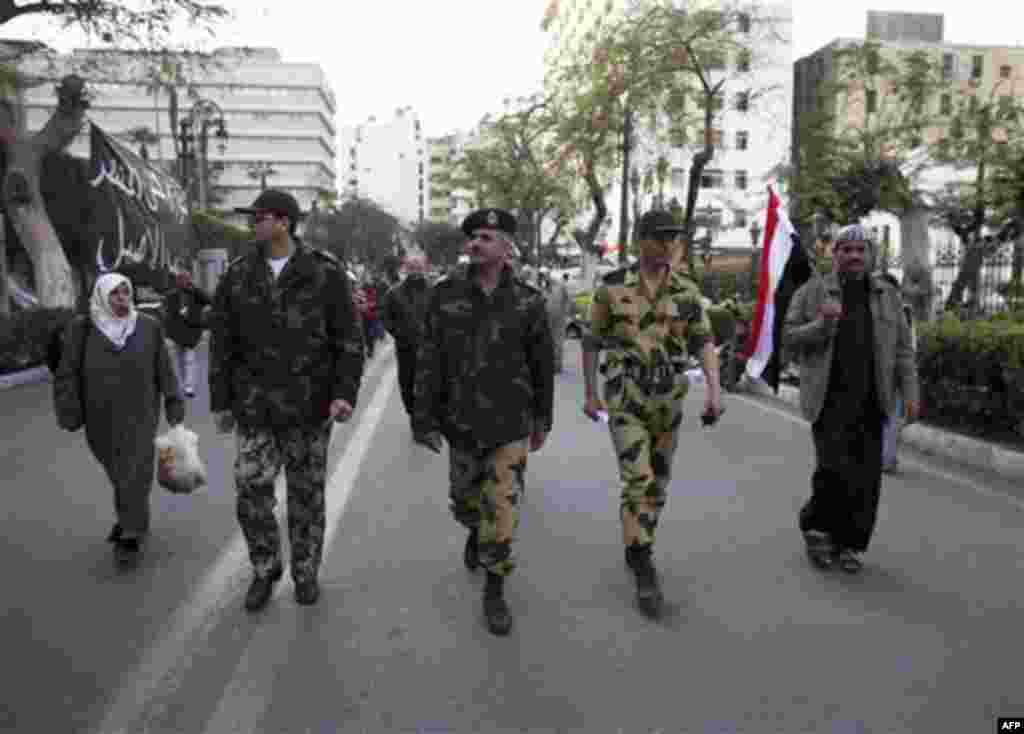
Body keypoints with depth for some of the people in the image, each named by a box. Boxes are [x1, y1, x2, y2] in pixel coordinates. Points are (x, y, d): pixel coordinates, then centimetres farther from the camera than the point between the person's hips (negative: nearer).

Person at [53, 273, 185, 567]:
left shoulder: (148, 327, -3)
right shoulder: (82, 328, -5)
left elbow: (164, 369, 0)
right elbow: (68, 373, -6)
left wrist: (174, 403, -2)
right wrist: (68, 409, -15)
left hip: (139, 414, -1)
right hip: (102, 417, 2)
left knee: (134, 473, -6)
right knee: (118, 470, 16)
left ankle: (131, 536, 3)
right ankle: (132, 517, 37)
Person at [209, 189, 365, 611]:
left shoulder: (325, 274, -7)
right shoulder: (237, 276, 1)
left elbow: (349, 339, -6)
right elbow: (221, 344, 6)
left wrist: (345, 393, -16)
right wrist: (220, 402, 5)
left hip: (310, 406, -2)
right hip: (255, 407, 2)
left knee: (307, 495, 9)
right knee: (251, 493, 0)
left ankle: (305, 572, 29)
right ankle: (265, 569, 25)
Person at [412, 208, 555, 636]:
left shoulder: (528, 301, -8)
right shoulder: (445, 294, -7)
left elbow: (542, 364, 2)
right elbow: (429, 360, -6)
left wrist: (543, 420, 6)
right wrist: (422, 417, -10)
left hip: (510, 423, -2)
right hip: (461, 421, 2)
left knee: (502, 508, -5)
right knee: (466, 495, 20)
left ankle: (494, 591, 13)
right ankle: (476, 533, 54)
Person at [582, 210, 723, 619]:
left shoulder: (687, 291, 3)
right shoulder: (612, 286, -4)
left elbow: (703, 341, -1)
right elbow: (592, 341, 3)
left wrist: (714, 388, -16)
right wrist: (589, 393, 3)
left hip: (669, 398, 4)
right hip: (625, 397, -3)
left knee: (657, 482, 13)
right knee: (638, 480, -14)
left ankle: (635, 547, 34)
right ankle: (645, 575, -6)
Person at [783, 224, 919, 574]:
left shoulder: (888, 296, 11)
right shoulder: (811, 292, 3)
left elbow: (902, 349, 10)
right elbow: (790, 337, 1)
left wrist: (910, 392, 2)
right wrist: (821, 324, -17)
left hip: (871, 401, 3)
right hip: (829, 398, -3)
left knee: (866, 475, 4)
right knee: (834, 467, -12)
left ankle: (848, 545, 18)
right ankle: (817, 527, 14)